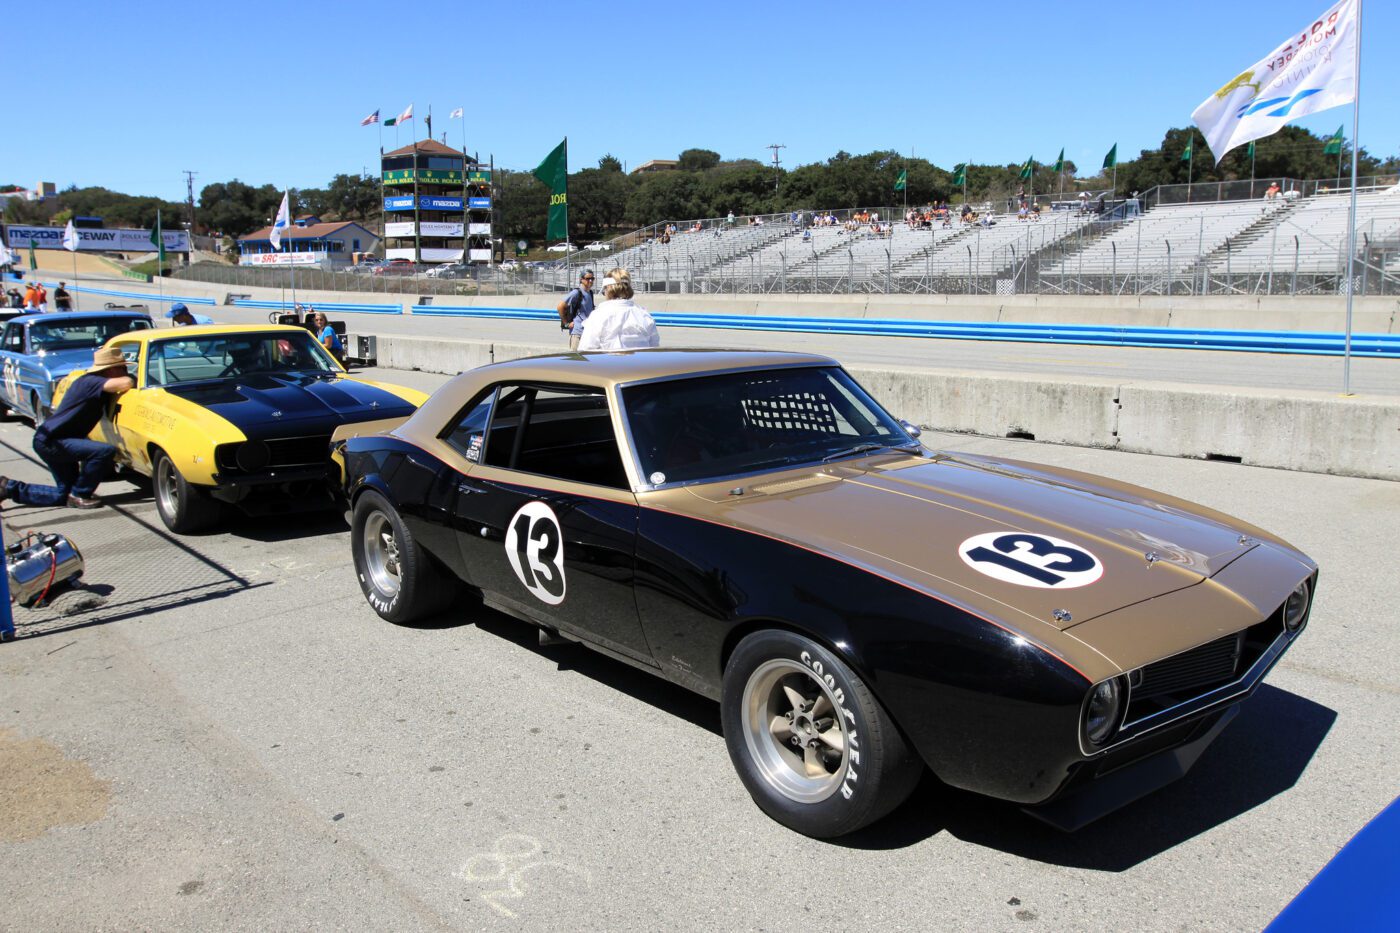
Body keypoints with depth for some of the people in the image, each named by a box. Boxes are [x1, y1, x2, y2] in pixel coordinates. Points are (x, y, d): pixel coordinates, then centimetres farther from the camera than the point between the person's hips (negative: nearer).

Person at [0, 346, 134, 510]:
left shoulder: (91, 382, 8)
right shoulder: (90, 382, -21)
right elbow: (125, 384, -35)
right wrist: (130, 379, -14)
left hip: (54, 441, 10)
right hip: (50, 441, -10)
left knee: (63, 495, 16)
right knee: (106, 451, -26)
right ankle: (79, 495, -11)